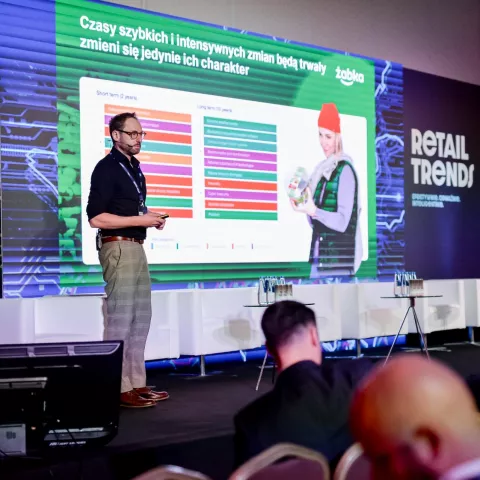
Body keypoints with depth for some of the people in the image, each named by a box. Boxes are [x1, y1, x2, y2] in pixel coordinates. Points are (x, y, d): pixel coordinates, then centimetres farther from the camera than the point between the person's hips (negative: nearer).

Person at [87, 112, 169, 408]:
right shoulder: (107, 168, -9)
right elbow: (96, 217, -17)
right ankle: (120, 389, -2)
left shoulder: (134, 168, 17)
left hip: (137, 248, 9)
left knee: (141, 318, 11)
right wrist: (141, 220, -17)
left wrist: (151, 217, 7)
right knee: (121, 318, -7)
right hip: (119, 248, -9)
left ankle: (137, 384, 17)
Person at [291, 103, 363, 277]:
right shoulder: (322, 169, 13)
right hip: (318, 255, 7)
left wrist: (313, 211, -25)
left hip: (338, 259, -7)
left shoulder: (345, 171, -9)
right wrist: (305, 205, 0)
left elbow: (343, 222, -16)